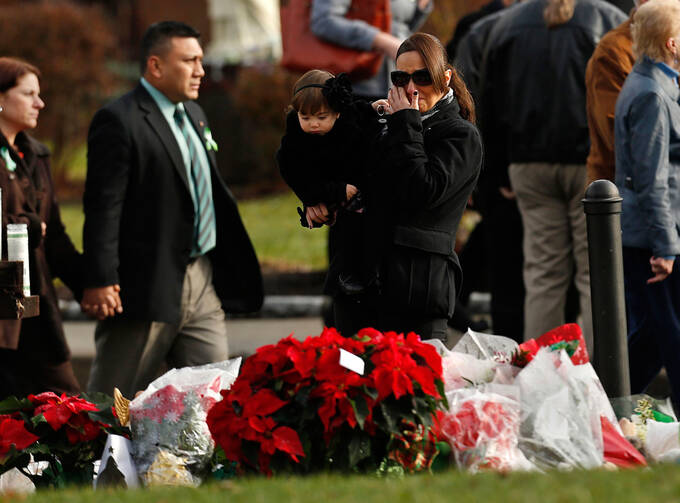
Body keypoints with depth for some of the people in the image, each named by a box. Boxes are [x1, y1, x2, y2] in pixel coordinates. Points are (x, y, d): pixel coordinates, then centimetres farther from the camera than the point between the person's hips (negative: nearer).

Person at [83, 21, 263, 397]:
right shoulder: (119, 122, -12)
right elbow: (103, 207, -17)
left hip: (203, 281, 8)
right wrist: (101, 281, -22)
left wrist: (230, 267, 21)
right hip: (147, 287, -8)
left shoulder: (193, 115, 16)